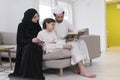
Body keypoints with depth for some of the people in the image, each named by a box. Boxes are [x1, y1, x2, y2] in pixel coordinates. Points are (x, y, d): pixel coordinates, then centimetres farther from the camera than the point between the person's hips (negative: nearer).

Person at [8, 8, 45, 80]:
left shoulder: (37, 26, 7)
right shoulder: (22, 26, -5)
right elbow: (20, 40, -10)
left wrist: (39, 42, -13)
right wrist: (31, 40, -27)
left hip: (36, 47, 3)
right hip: (24, 47, -3)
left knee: (37, 49, -33)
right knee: (30, 47, -37)